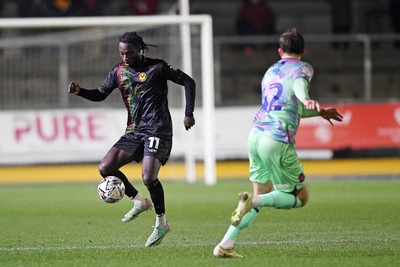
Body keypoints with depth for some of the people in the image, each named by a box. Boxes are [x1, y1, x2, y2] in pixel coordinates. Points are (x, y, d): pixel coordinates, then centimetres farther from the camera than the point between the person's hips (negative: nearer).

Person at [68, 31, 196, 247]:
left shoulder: (157, 67, -6)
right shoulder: (119, 71, 8)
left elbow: (188, 82, -1)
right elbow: (100, 94, 15)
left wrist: (189, 114, -7)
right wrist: (79, 91, -4)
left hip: (157, 130, -6)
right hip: (134, 131, 6)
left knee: (148, 178, -20)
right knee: (105, 168, -7)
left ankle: (161, 223, 2)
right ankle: (139, 201, 13)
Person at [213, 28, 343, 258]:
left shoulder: (271, 72, 27)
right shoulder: (303, 68, 6)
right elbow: (298, 83, -19)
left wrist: (320, 112, 46)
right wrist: (307, 99, -40)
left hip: (256, 135, 7)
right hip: (278, 142, -7)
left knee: (262, 194, 18)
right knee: (301, 197, 4)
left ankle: (225, 245, 7)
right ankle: (253, 201, -21)